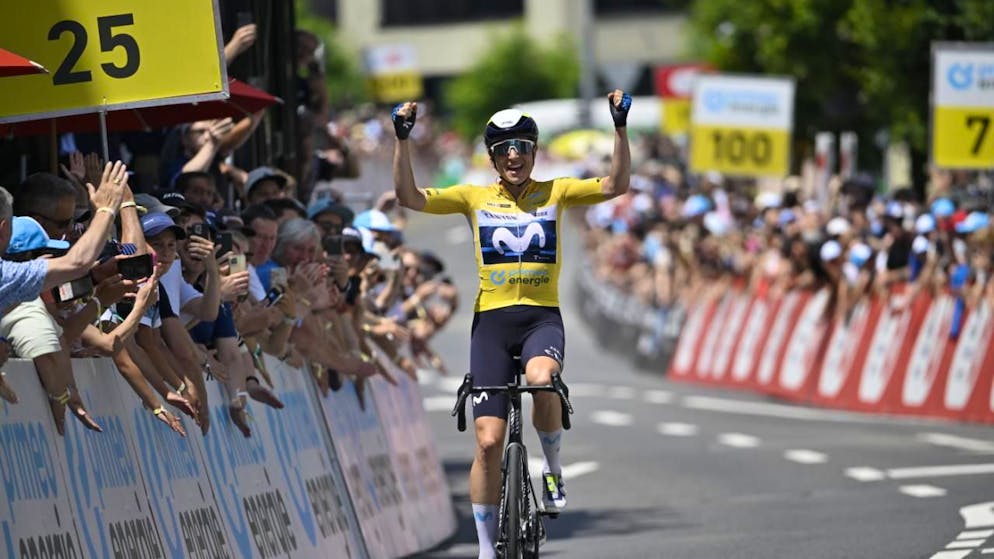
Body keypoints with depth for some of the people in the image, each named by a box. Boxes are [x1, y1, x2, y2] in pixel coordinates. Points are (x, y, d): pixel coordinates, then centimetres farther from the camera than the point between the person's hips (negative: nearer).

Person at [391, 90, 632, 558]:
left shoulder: (555, 193, 6)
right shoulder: (475, 198, 6)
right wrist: (402, 139, -14)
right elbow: (409, 197, -4)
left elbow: (615, 186, -5)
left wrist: (620, 127, -15)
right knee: (488, 441, -6)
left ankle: (553, 468, -8)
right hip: (492, 320, 1)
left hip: (543, 317, -1)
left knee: (541, 379, -37)